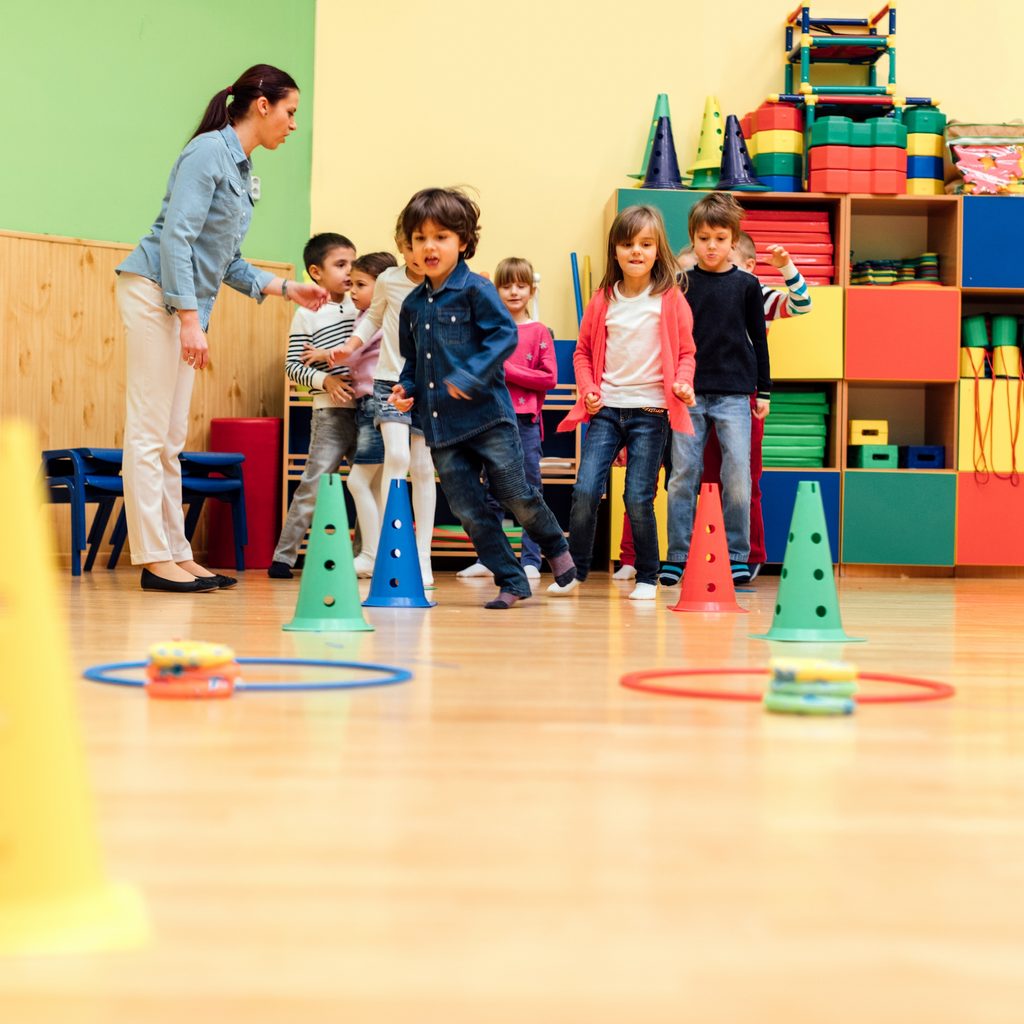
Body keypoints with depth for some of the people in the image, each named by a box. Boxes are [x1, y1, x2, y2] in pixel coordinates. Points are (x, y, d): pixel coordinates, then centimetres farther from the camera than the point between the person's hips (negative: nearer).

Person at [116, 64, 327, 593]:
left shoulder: (240, 168, 17)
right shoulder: (209, 151, -10)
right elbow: (176, 236, -18)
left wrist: (286, 288, 17)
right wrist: (190, 319, -23)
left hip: (186, 302, 10)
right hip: (155, 292, -10)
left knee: (171, 438, 10)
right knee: (149, 430, -7)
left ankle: (176, 553, 12)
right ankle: (154, 559, -8)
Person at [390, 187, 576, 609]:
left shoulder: (476, 290, -7)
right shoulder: (413, 304, 12)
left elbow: (504, 335, -15)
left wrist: (471, 376, -23)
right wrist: (406, 388, 3)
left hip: (486, 416, -6)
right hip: (441, 426, 6)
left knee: (516, 496, 0)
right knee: (469, 511, 4)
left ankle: (556, 548, 29)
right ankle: (512, 582, 14)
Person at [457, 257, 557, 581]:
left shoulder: (539, 332, 1)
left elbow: (548, 377, -6)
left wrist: (508, 370, -11)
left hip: (525, 420, -3)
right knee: (492, 493, 8)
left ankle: (530, 561, 3)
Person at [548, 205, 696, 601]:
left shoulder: (670, 300, 1)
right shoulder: (603, 301, 8)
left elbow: (686, 351, 5)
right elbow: (583, 351, 16)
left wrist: (682, 383, -13)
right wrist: (587, 389, 1)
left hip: (650, 411, -2)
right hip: (606, 408, 2)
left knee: (638, 498, -2)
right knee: (585, 491, -7)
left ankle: (647, 578, 12)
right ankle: (574, 572, 5)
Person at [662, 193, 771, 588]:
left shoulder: (747, 285, 6)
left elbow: (759, 340, 11)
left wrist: (764, 390, 10)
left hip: (734, 393, 0)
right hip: (688, 392, 0)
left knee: (737, 474, -5)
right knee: (683, 474, 0)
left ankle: (737, 555, 5)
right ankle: (678, 556, 6)